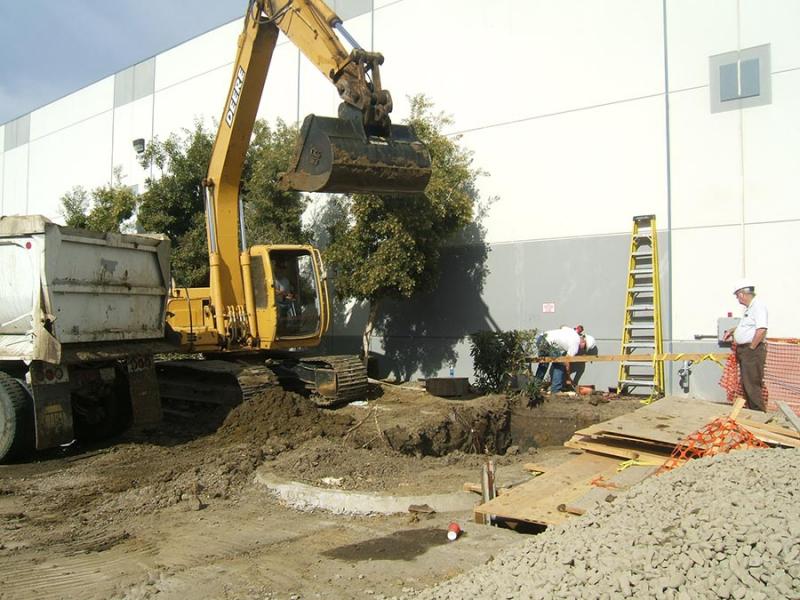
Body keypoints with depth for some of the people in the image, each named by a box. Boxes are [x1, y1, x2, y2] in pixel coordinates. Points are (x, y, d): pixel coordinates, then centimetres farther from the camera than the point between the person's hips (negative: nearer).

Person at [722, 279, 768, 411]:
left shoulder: (758, 306, -16)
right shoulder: (749, 307, 16)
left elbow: (761, 330, -26)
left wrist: (751, 347, -20)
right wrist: (732, 330, 31)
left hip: (753, 351, -10)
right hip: (744, 351, 10)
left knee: (752, 385, -8)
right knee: (746, 384, 15)